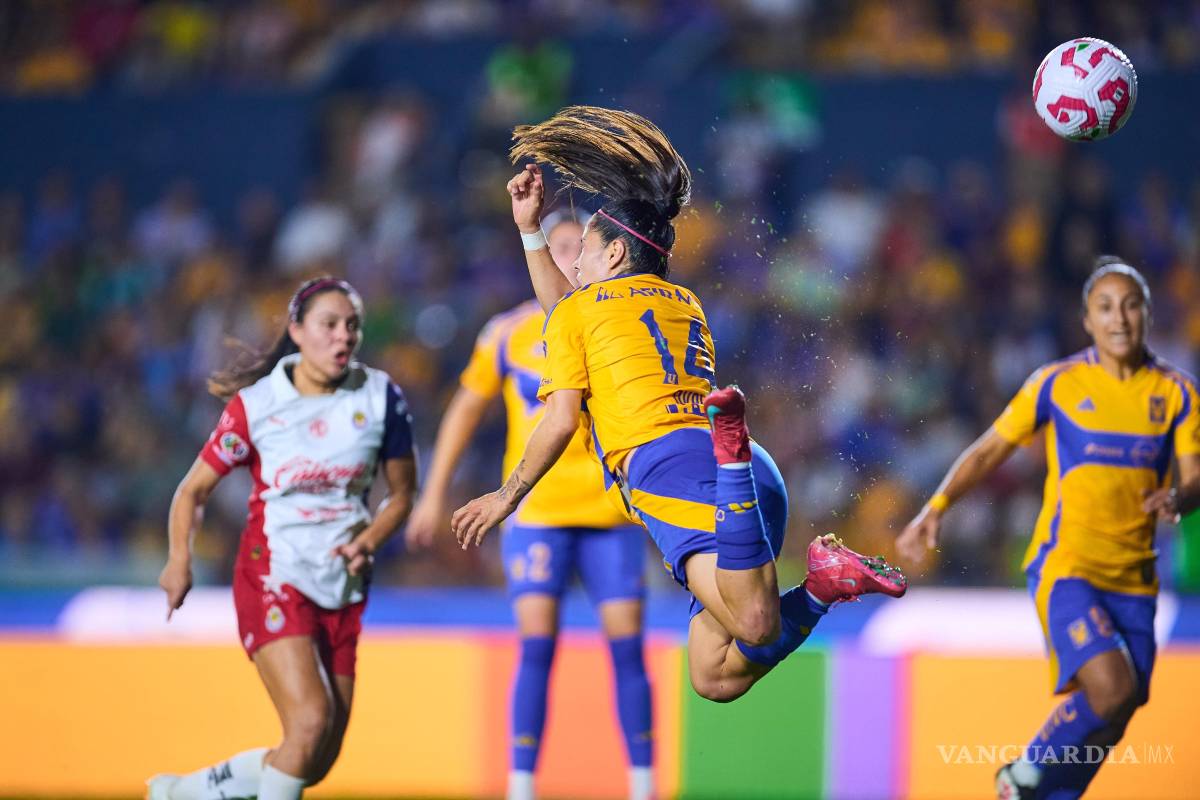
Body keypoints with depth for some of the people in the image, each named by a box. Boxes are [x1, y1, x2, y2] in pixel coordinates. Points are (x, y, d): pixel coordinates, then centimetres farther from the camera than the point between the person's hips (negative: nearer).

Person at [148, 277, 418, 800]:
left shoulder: (380, 397, 1)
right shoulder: (255, 404, -6)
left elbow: (402, 493, 11)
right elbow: (193, 489, 1)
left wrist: (369, 541, -9)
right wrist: (180, 560, -16)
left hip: (343, 588, 4)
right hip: (272, 579, -4)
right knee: (311, 719, -25)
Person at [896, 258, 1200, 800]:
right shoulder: (1057, 384, -1)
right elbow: (989, 451, 6)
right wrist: (936, 508, -6)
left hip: (1133, 580, 4)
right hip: (1065, 567, -4)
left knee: (1106, 726, 3)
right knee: (1111, 688, -23)